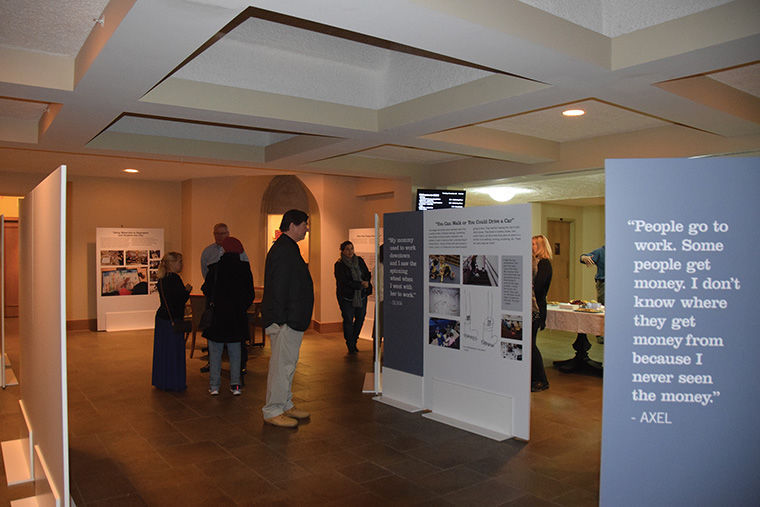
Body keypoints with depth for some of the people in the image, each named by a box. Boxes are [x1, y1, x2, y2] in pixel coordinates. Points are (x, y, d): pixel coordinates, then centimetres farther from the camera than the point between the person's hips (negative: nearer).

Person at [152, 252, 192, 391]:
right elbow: (180, 300, -20)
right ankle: (174, 383, 5)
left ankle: (161, 380, 23)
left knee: (162, 350, 14)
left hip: (161, 316, 9)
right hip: (173, 319, -9)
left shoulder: (162, 280, 10)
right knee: (174, 351, -1)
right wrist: (187, 290, -5)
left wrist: (184, 290, 12)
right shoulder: (175, 278, -17)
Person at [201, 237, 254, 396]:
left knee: (215, 352, 8)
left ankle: (214, 386, 9)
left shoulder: (215, 268, -9)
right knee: (235, 352, 11)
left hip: (217, 315, -1)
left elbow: (207, 291, 0)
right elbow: (250, 294, 1)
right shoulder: (245, 268, -5)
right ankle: (235, 385, 11)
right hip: (237, 317, 2)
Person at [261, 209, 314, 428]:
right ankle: (272, 411, 6)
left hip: (291, 319, 11)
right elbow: (278, 287, -22)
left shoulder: (288, 248, 17)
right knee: (282, 365, -3)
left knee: (287, 364, 17)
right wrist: (280, 318, -23)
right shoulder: (283, 250, -16)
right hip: (285, 320, -11)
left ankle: (286, 405, 28)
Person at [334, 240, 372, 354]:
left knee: (360, 318, 8)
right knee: (348, 320, -2)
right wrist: (361, 284, -15)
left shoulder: (359, 260, 6)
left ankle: (353, 341, 30)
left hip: (361, 295, 5)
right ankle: (350, 346, 14)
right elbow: (345, 282, -14)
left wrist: (366, 282, -14)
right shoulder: (339, 265, -8)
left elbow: (367, 274, 9)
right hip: (346, 297, -4)